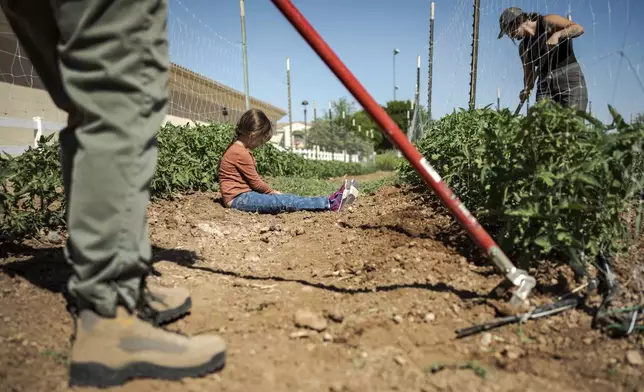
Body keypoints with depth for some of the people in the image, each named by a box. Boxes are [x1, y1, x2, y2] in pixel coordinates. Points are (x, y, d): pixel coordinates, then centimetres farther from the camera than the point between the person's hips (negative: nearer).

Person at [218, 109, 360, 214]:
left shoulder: (239, 148, 19)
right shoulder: (241, 153, -16)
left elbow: (252, 181, 22)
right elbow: (255, 182, -10)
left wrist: (270, 191, 12)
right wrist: (272, 192, 6)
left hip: (244, 194, 10)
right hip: (238, 199, -10)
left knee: (285, 199, -5)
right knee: (284, 202, -23)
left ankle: (330, 201, -13)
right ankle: (331, 204, -30)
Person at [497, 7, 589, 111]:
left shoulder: (547, 22, -1)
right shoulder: (523, 47, 14)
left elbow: (579, 28, -10)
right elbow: (528, 73, 12)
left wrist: (557, 35, -24)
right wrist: (526, 89, -6)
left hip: (569, 77, -5)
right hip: (545, 84, 5)